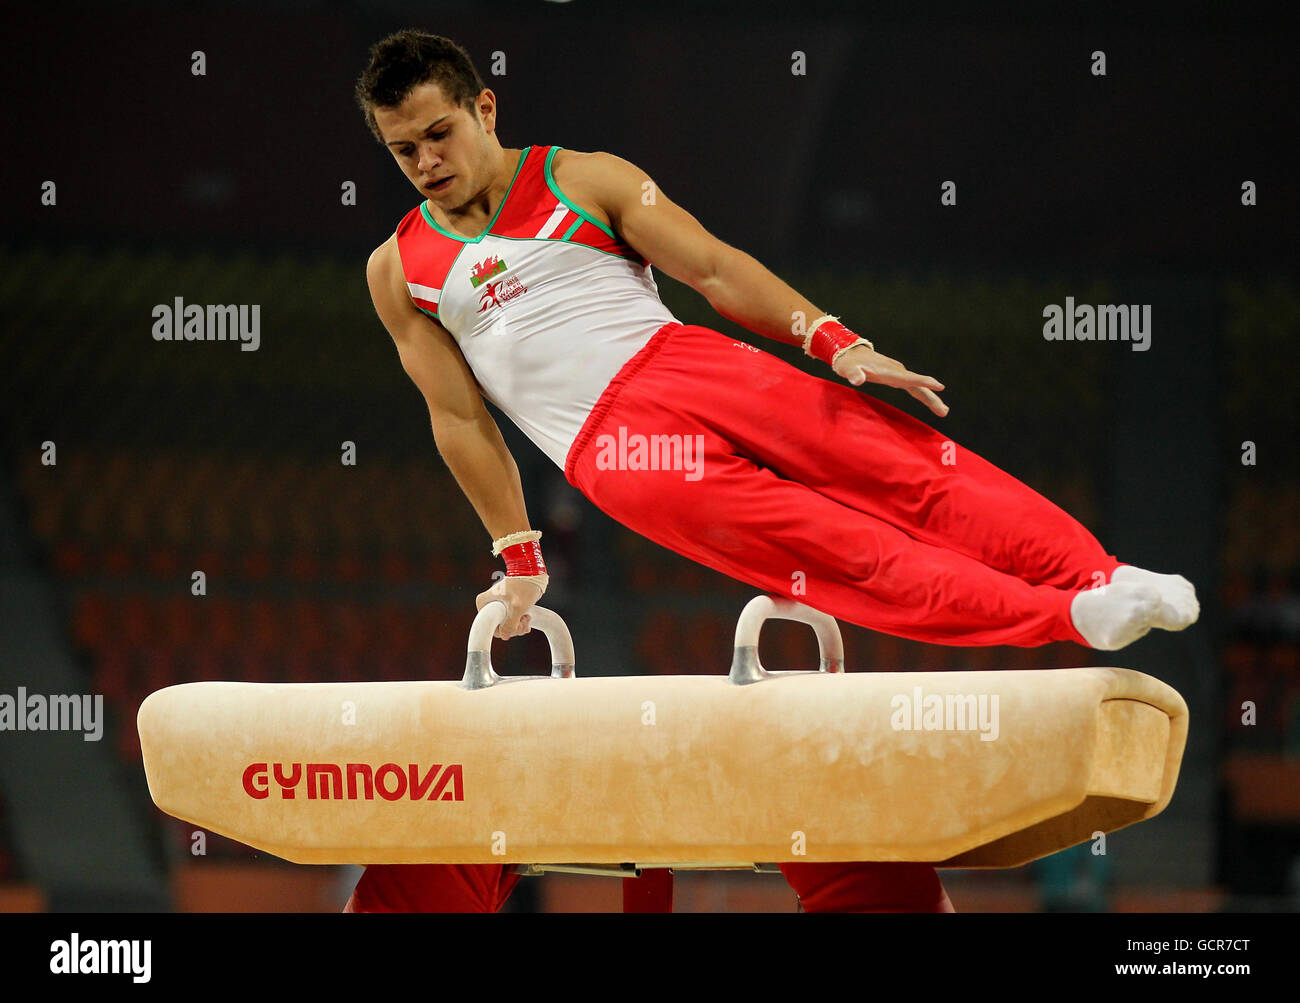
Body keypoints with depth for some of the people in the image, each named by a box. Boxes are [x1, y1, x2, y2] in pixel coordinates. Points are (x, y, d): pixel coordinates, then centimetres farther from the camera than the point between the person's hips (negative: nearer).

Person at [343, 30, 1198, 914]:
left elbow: (716, 268, 6)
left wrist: (836, 342, -5)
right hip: (614, 446, -2)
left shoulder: (583, 180, 12)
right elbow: (461, 420, 14)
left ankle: (1099, 579, -22)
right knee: (832, 548, -19)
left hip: (690, 366, 2)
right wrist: (519, 559, 13)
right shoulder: (400, 271, 11)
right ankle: (1066, 618, -28)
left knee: (901, 464, -17)